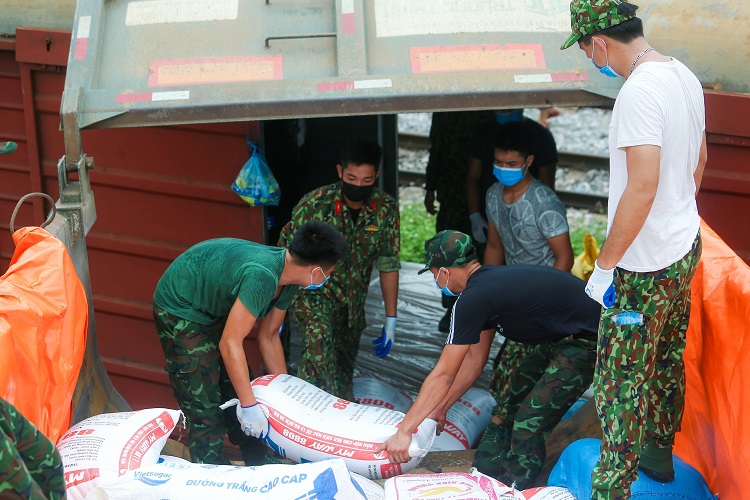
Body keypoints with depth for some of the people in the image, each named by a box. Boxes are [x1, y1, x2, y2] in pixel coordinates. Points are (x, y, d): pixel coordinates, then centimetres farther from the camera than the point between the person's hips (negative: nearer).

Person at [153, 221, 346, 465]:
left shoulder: (288, 281, -7)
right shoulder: (262, 277, -36)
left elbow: (268, 337, 5)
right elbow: (230, 343, -32)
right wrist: (249, 406, -27)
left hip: (214, 310, 9)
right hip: (180, 309, -9)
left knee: (238, 387, 14)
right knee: (204, 406, -10)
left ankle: (258, 465, 26)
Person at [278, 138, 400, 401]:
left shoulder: (386, 209, -12)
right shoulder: (314, 204, -21)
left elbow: (388, 265, -3)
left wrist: (390, 320, -1)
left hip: (352, 300, 4)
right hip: (314, 293, -4)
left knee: (345, 367, 10)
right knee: (320, 340, -30)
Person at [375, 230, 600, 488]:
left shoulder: (472, 299, -17)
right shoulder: (490, 279, 11)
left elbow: (443, 375, -13)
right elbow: (475, 359, 18)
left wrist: (404, 432, -6)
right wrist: (440, 408, 22)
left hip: (588, 341, -11)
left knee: (528, 424, -9)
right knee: (520, 389, 22)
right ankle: (507, 455, 36)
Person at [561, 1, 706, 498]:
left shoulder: (639, 92, -24)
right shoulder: (686, 78, 5)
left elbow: (642, 187, -29)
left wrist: (605, 265, -22)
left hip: (646, 266, -9)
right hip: (686, 249, 9)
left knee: (622, 381, 0)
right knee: (669, 359, 23)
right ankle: (661, 451, 41)